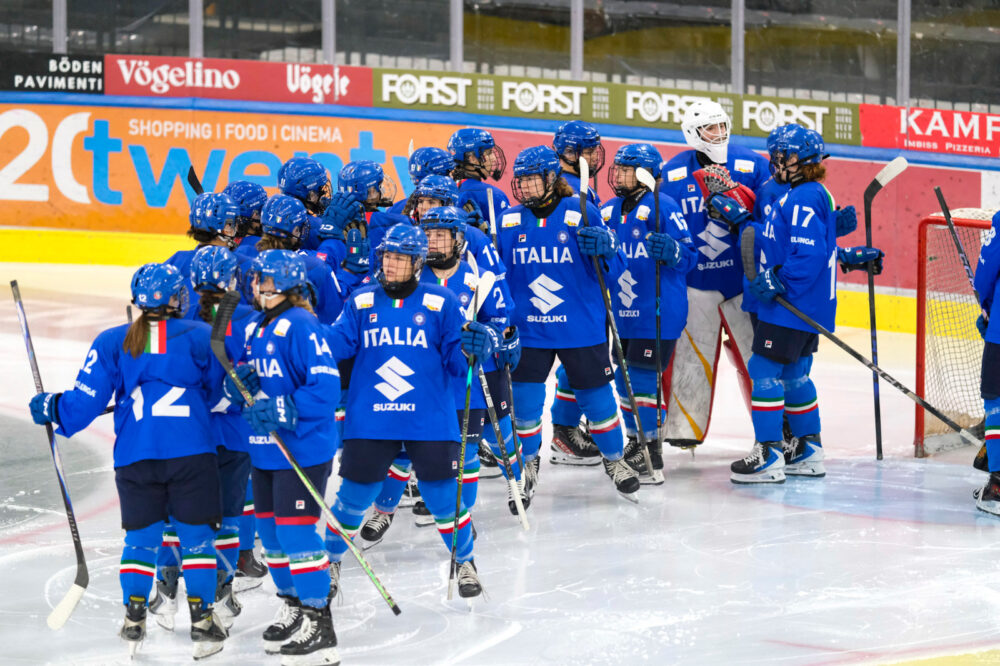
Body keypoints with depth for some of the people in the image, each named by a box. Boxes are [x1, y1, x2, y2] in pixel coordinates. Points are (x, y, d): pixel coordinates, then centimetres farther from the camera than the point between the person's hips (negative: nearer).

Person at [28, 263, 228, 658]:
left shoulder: (113, 342, 3)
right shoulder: (200, 337, 2)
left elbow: (88, 398, 3)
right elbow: (216, 392, 13)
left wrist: (53, 408, 22)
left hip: (135, 458, 2)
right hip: (193, 454, -2)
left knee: (141, 537, 13)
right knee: (196, 536, 6)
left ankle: (133, 618, 8)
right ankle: (201, 619, 3)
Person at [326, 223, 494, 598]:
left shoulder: (440, 303, 1)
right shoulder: (362, 302, 6)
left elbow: (455, 359, 0)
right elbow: (337, 342, -4)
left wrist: (472, 349, -20)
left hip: (430, 422, -1)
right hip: (369, 422, 1)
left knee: (443, 496, 1)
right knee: (354, 496, 6)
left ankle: (464, 562, 24)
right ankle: (330, 559, 29)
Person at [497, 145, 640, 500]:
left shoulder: (582, 214, -6)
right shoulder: (508, 221, 2)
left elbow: (613, 270, -5)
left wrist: (603, 249, -24)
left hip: (580, 328, -2)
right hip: (527, 330, 2)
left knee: (596, 395, 7)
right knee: (524, 400, 1)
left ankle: (615, 460, 31)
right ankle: (528, 462, 27)